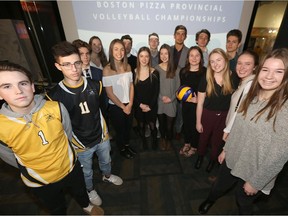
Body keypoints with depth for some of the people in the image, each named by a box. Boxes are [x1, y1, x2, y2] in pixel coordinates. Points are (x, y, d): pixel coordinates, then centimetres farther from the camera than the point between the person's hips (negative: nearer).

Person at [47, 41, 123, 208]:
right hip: (81, 144, -2)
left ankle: (107, 176, 63)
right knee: (86, 172, 25)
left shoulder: (95, 85, -13)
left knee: (106, 161, 30)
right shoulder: (54, 95, -23)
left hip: (102, 137, 3)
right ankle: (90, 190, 57)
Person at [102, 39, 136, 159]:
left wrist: (130, 104, -7)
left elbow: (131, 86, 1)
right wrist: (122, 106, -10)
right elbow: (109, 93, -15)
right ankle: (122, 149, 42)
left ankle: (127, 145, 48)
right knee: (119, 129, 16)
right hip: (115, 106, -4)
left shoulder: (128, 66, -2)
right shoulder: (107, 69, -16)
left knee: (128, 127, 21)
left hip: (128, 105, 4)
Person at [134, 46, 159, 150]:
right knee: (141, 126, 16)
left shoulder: (154, 72, -6)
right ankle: (144, 142, 41)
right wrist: (140, 104, -11)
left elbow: (156, 92, -5)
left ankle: (154, 142, 38)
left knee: (152, 126, 9)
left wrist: (150, 106, -11)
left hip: (151, 106, -1)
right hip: (138, 106, 2)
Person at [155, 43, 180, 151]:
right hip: (159, 102, 0)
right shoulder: (156, 69, -1)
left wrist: (171, 98, -9)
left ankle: (168, 140, 36)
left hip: (171, 103, 0)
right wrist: (161, 97, -12)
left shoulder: (175, 70, 1)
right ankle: (162, 139, 42)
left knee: (169, 125, 5)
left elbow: (178, 87, 2)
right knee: (161, 123, 14)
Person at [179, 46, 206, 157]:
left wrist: (198, 99, -20)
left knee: (195, 125, 9)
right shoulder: (183, 71, 1)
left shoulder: (205, 72, -11)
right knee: (186, 123, 16)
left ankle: (194, 146, 34)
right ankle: (186, 143, 41)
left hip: (199, 104, -3)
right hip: (186, 103, 4)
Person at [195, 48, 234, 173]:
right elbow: (200, 103, -9)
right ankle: (200, 156, 50)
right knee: (204, 138, 19)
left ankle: (213, 160, 49)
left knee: (218, 141, 20)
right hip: (208, 114, -1)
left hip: (225, 116, 1)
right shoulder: (205, 79, -13)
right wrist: (198, 122, -5)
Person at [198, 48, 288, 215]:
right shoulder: (252, 96, -5)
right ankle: (210, 201, 59)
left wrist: (256, 182, -13)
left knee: (244, 202, 22)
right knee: (219, 187, 27)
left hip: (255, 171, -5)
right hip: (233, 160, 5)